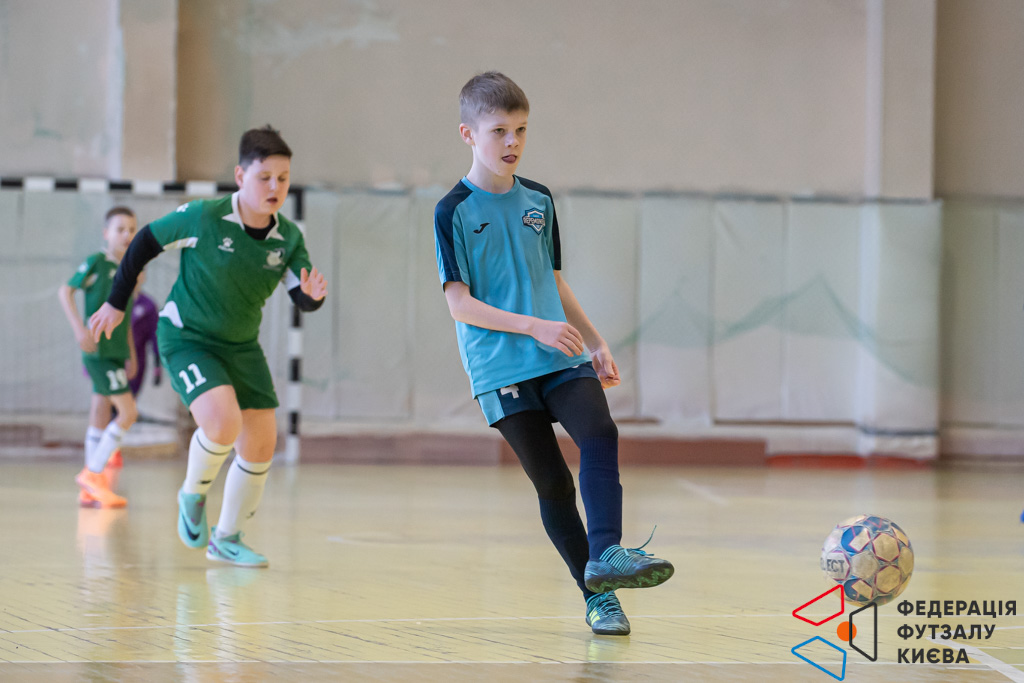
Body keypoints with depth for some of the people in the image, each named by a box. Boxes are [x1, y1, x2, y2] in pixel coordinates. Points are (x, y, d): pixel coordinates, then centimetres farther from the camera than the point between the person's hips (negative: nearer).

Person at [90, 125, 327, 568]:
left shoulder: (289, 238, -8)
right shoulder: (203, 217, -20)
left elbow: (302, 300, -8)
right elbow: (146, 241, -7)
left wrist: (313, 294, -33)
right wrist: (116, 303, -1)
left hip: (241, 346, 6)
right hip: (186, 337, -6)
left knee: (261, 443, 1)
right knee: (223, 421, -28)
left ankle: (227, 539, 21)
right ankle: (193, 495, 3)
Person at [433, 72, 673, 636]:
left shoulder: (537, 200, 12)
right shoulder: (454, 212, -4)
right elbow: (459, 303, -10)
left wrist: (595, 343, 18)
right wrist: (533, 326, -19)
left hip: (561, 358, 4)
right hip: (501, 370, -4)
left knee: (599, 432, -24)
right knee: (551, 480, -1)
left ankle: (605, 554, -31)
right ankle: (597, 596, 6)